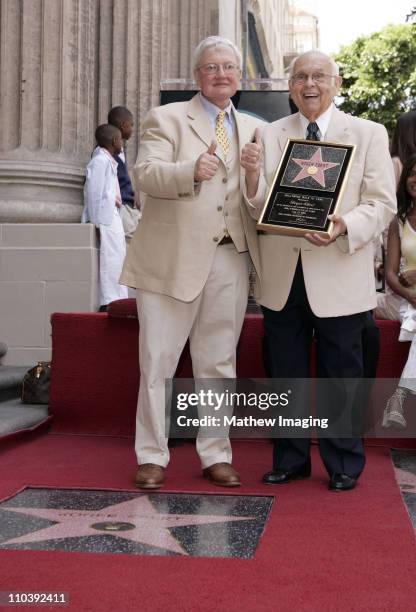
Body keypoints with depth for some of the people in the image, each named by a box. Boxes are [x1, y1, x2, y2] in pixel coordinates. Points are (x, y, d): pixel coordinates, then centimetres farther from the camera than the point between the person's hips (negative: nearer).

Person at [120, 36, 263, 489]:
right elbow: (146, 174, -10)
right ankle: (152, 457, 14)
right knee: (157, 361, 2)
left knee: (219, 363, 9)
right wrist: (191, 172, -27)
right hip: (173, 258, -3)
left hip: (230, 259, 4)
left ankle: (215, 456, 20)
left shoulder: (254, 129, 17)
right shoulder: (166, 118, 4)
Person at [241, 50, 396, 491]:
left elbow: (382, 204, -2)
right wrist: (253, 176, -14)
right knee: (286, 374, 11)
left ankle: (343, 465, 21)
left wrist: (345, 226, -21)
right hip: (282, 277, 3)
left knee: (341, 375, 6)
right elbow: (260, 208, 7)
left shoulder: (368, 134, 4)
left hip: (338, 277, -2)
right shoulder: (270, 135, 10)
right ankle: (290, 460, 26)